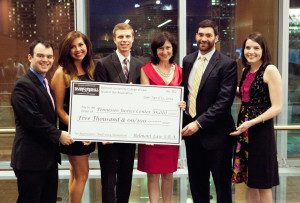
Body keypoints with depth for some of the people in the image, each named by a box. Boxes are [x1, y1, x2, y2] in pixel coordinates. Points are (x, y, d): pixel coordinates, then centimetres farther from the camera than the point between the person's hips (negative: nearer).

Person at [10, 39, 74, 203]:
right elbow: (33, 119, -23)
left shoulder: (46, 84, 16)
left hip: (49, 157, 9)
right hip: (31, 159, -9)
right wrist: (58, 135, -16)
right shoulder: (23, 85, -15)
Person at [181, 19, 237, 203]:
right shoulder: (188, 60, 9)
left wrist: (199, 123, -20)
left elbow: (224, 100, -16)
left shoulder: (227, 64, -10)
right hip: (191, 129, 5)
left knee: (222, 182, 8)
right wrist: (184, 119, 2)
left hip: (215, 132, -5)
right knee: (196, 181, 16)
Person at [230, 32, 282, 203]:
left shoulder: (270, 70, -10)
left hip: (261, 130, -7)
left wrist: (251, 123, -22)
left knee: (262, 184, 5)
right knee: (250, 182, 14)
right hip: (243, 131, 7)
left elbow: (277, 107, -15)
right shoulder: (246, 70, 11)